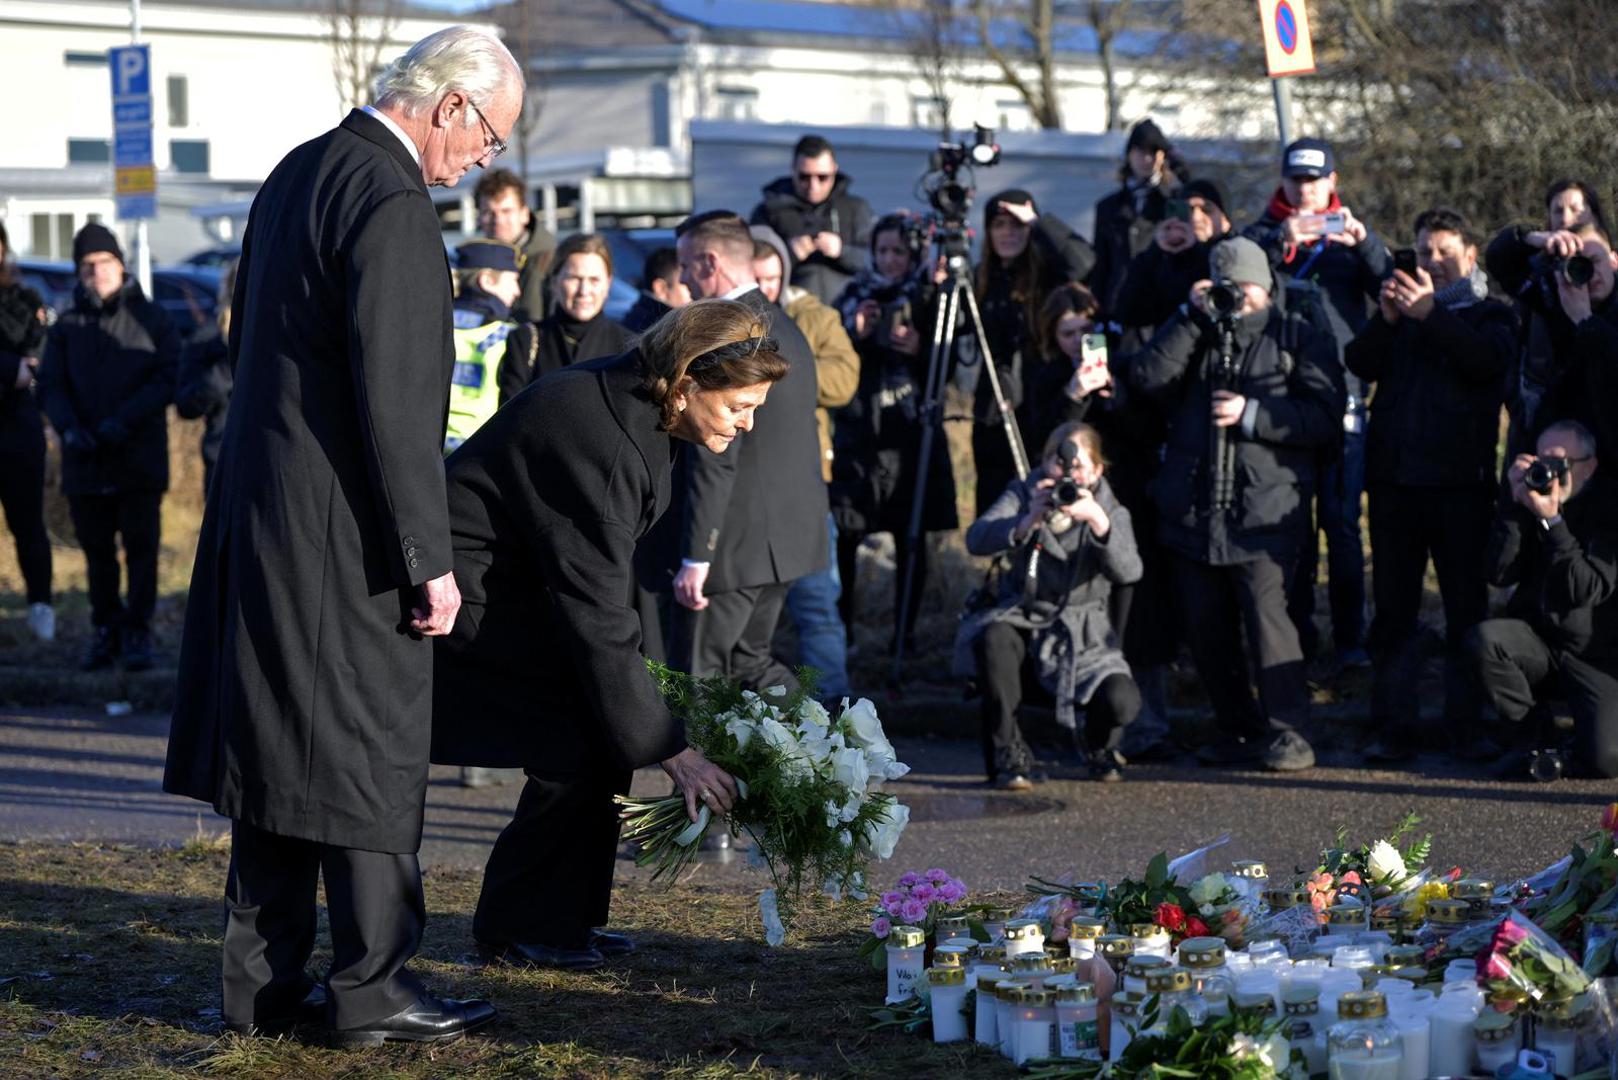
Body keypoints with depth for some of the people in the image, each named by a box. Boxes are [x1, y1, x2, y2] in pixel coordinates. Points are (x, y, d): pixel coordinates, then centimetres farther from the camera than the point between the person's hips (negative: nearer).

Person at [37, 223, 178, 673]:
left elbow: (168, 378, -4)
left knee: (141, 547, -1)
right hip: (85, 462, 3)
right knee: (97, 550, 9)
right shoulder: (67, 327, 10)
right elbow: (51, 385, 7)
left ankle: (137, 631, 6)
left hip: (140, 458, -3)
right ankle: (106, 630, 19)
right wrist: (69, 426, -12)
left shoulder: (151, 319, 2)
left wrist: (125, 419, -16)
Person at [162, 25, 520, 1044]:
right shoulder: (392, 202, -18)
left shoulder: (299, 170, 12)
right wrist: (429, 561, -17)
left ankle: (264, 982, 21)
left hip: (258, 510, 9)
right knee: (369, 757, 1)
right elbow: (394, 403, -21)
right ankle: (372, 989, 9)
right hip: (341, 532, -9)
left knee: (275, 748, 14)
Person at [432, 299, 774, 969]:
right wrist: (668, 749, -24)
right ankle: (519, 929, 1)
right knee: (581, 741, -13)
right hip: (462, 593, -10)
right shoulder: (601, 442, -30)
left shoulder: (631, 404, 0)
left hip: (510, 581, 10)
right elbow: (596, 613, -28)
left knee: (601, 722, 4)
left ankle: (567, 920, 13)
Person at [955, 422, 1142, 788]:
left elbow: (1128, 572, -18)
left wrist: (1098, 522, -36)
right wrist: (1026, 524, -37)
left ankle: (1098, 745, 15)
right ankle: (1007, 755, -20)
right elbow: (976, 540, -17)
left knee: (1122, 702, -25)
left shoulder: (1109, 512, 3)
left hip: (1081, 634, 0)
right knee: (992, 637, -36)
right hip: (1022, 620, 0)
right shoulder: (1023, 494, 3)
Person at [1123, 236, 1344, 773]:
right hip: (1192, 511, 4)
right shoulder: (1191, 330, 17)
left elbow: (1325, 416, -3)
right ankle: (1239, 729, 18)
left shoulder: (1296, 337, 7)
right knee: (1205, 627, 6)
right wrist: (1194, 318, -4)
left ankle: (1287, 733, -9)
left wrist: (1252, 415, -11)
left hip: (1264, 512, -4)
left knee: (1267, 615, -16)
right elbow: (1147, 378, -2)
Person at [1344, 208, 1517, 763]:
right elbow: (1359, 363, 3)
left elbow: (1489, 360, -14)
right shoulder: (1403, 308, 19)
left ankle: (1466, 722, 4)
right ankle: (1394, 725, 5)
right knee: (1392, 606, 2)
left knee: (1465, 603, -1)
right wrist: (1386, 320, -13)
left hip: (1460, 480, -3)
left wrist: (1430, 315, -20)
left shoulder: (1490, 314, 9)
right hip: (1394, 475, 3)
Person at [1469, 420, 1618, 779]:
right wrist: (1516, 504, -21)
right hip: (1538, 639, 4)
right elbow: (1499, 574, -11)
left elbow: (1586, 591, -20)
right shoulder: (1528, 502, 0)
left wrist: (1552, 520, -27)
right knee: (1483, 638, -30)